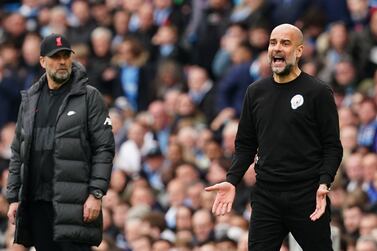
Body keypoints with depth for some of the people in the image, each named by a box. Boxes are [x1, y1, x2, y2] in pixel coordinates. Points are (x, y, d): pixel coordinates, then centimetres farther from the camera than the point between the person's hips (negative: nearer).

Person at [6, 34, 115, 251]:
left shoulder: (89, 97, 0)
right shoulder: (30, 100, 16)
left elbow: (104, 149, -5)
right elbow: (18, 153, 18)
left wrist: (96, 194, -13)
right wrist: (13, 198, 11)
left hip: (74, 203, -5)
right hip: (36, 201, 5)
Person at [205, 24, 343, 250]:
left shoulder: (318, 92, -3)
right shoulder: (256, 92, 10)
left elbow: (332, 146, -4)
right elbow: (245, 145, 15)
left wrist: (324, 183, -19)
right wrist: (232, 181, 1)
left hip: (307, 195, -4)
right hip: (266, 196, 4)